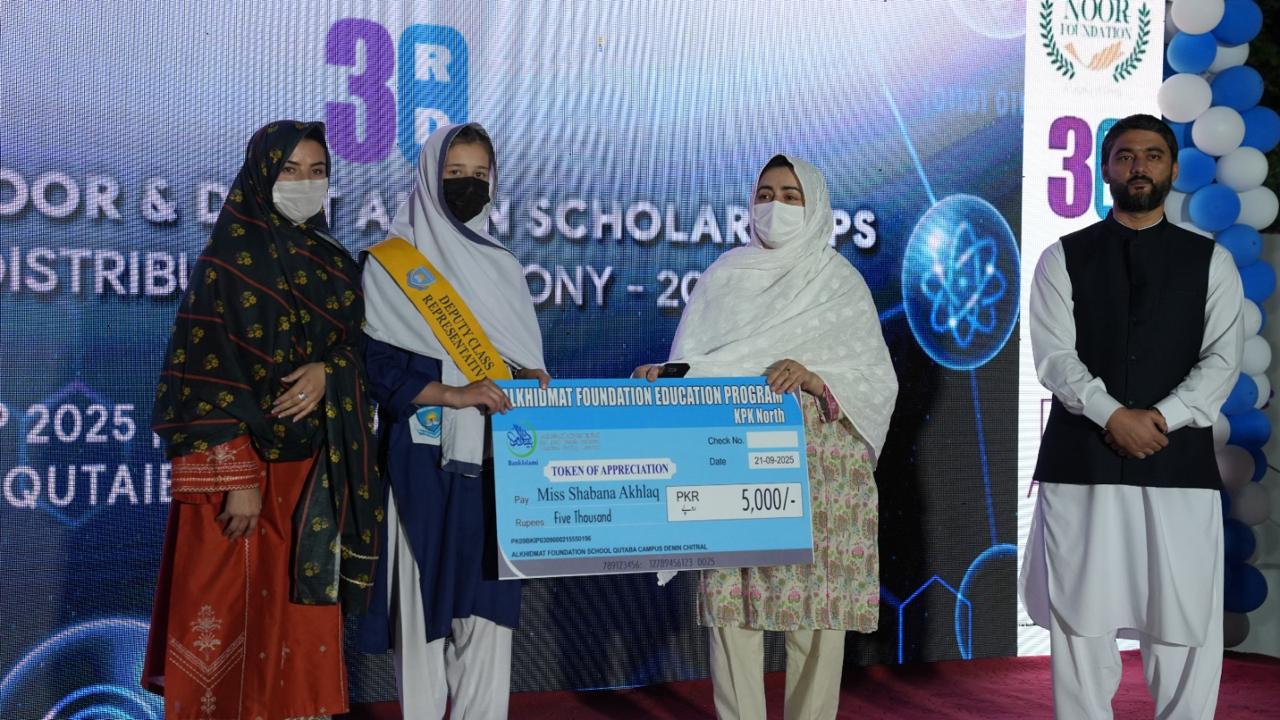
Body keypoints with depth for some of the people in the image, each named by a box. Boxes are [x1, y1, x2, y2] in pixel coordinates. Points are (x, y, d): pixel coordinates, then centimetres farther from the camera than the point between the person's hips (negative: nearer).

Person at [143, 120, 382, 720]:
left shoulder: (336, 263, 10)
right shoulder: (229, 259, -7)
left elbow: (358, 350, 12)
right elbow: (206, 373, -13)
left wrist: (327, 372, -12)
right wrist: (237, 478, -20)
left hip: (316, 473, 5)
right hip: (247, 467, -5)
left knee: (305, 619, 10)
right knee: (237, 614, 0)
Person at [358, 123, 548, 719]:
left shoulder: (503, 267, 16)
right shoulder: (389, 265, 0)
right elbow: (376, 366, -7)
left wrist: (535, 377, -4)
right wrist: (452, 394, -19)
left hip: (493, 457, 4)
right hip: (425, 457, -4)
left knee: (487, 597, 3)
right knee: (427, 592, -3)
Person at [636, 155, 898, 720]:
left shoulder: (841, 283, 9)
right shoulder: (724, 277, 13)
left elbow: (879, 382, 2)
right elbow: (693, 366, 7)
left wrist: (813, 377, -14)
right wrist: (664, 374, -15)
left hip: (819, 466, -1)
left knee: (819, 600, -2)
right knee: (731, 598, -5)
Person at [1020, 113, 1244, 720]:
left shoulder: (1211, 262, 10)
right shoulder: (1062, 259, 7)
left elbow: (1222, 361, 0)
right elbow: (1054, 356, -3)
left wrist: (1161, 418, -14)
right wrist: (1113, 416, -16)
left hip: (1179, 462, 1)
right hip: (1082, 462, 0)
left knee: (1186, 622, 1)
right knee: (1080, 617, 2)